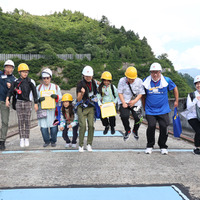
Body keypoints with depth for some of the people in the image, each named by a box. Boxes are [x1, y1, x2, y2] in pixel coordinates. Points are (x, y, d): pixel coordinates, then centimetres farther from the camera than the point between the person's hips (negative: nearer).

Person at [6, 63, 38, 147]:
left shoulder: (31, 82, 0)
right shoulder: (16, 82, 5)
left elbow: (34, 93, 2)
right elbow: (10, 91, -1)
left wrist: (36, 103, 1)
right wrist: (7, 99, -15)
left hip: (28, 103, -1)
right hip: (19, 103, 1)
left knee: (27, 121, 1)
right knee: (20, 121, 2)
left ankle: (27, 139, 8)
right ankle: (22, 139, 6)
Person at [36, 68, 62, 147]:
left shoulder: (56, 87, 11)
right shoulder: (38, 87, 12)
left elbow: (60, 97, 11)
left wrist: (56, 96, -11)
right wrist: (39, 99, -11)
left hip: (53, 110, 0)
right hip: (42, 110, 1)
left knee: (53, 126, -3)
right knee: (43, 127, -2)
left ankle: (53, 141, 16)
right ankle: (46, 141, 17)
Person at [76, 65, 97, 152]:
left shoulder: (93, 82, 3)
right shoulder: (80, 84, -12)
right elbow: (79, 99, -15)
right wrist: (82, 93, -31)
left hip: (91, 107, 4)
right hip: (82, 107, -4)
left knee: (91, 125, -3)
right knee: (83, 126, -10)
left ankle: (89, 144, 9)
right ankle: (81, 145, 2)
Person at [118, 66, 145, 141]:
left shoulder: (139, 81, -3)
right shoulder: (122, 81, -5)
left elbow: (140, 93, -1)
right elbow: (120, 93, -2)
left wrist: (134, 101, -16)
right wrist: (123, 103, -14)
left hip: (136, 102, 1)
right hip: (124, 102, -1)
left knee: (138, 118, -12)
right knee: (124, 116, -24)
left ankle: (135, 131, 23)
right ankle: (127, 131, 7)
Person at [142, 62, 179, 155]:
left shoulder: (166, 80, -4)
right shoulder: (146, 81, -2)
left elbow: (175, 88, 15)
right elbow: (143, 95, 12)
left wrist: (176, 101, 16)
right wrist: (144, 107, 16)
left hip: (163, 110, 0)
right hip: (150, 110, 0)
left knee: (163, 127, -3)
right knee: (151, 126, -12)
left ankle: (163, 146, 18)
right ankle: (149, 146, 10)